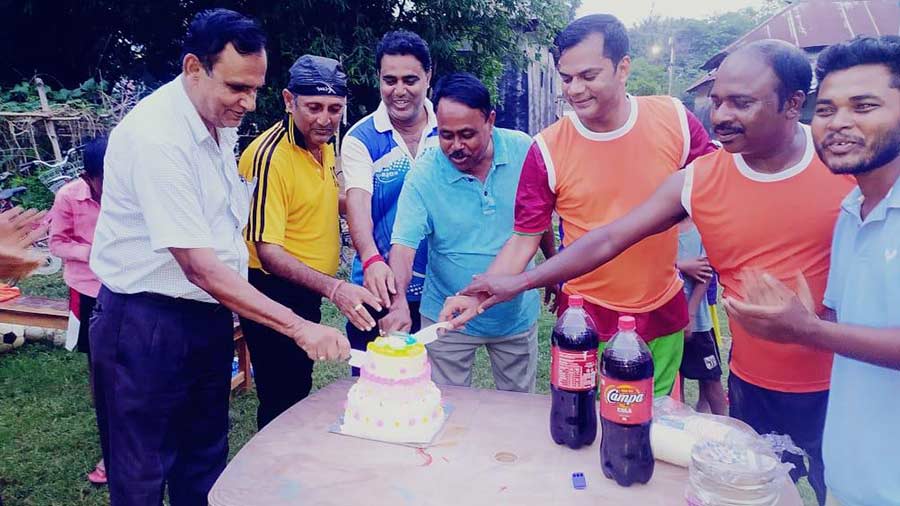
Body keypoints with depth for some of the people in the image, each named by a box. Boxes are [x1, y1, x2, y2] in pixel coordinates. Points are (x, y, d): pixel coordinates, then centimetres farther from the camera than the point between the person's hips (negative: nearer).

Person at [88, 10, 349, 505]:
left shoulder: (220, 121, 3)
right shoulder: (155, 136, -24)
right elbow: (199, 266, -28)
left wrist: (229, 311, 9)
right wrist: (298, 327, -30)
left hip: (208, 317, 8)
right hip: (146, 327, -8)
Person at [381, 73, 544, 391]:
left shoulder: (524, 151, -10)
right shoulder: (423, 175, -16)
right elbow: (403, 245, -22)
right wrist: (399, 301, -37)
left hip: (517, 314, 2)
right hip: (446, 318, -2)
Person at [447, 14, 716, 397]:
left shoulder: (675, 120, -7)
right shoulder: (548, 149, -11)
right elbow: (524, 240, -7)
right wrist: (476, 297, -18)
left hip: (664, 316, 3)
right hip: (587, 324, -2)